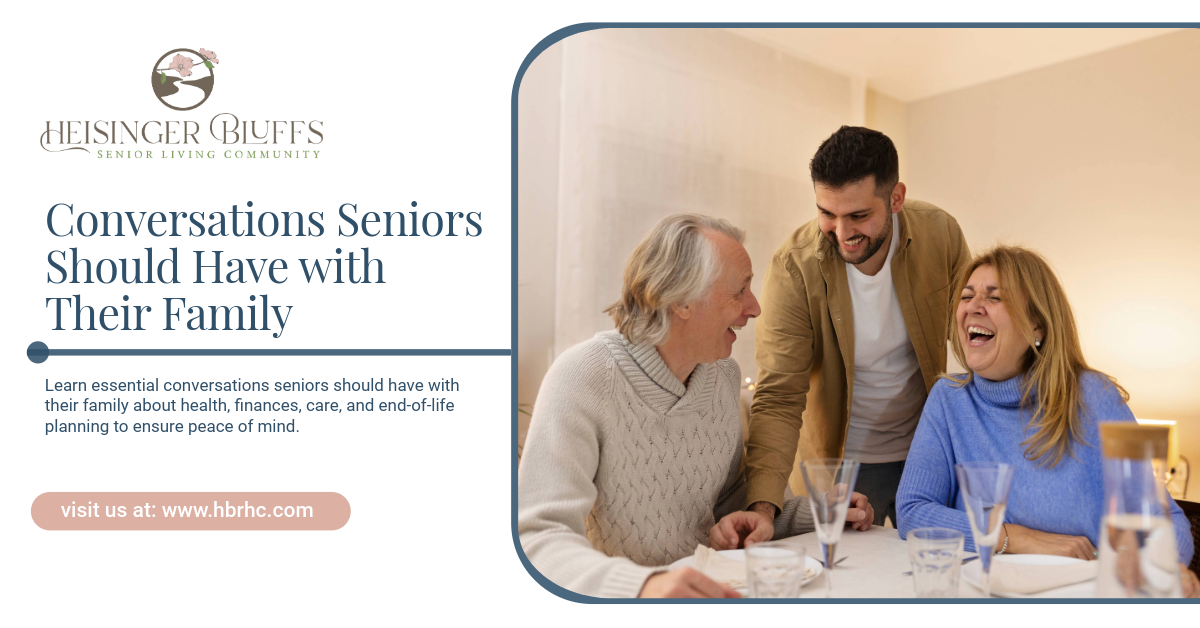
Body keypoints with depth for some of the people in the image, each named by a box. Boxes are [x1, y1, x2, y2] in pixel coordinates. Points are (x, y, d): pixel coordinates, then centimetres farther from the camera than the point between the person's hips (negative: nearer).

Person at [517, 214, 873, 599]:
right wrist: (643, 584, -43)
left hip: (707, 590, 5)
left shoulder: (724, 375, 5)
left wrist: (816, 513, 2)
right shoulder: (583, 377, -17)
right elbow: (538, 538, -26)